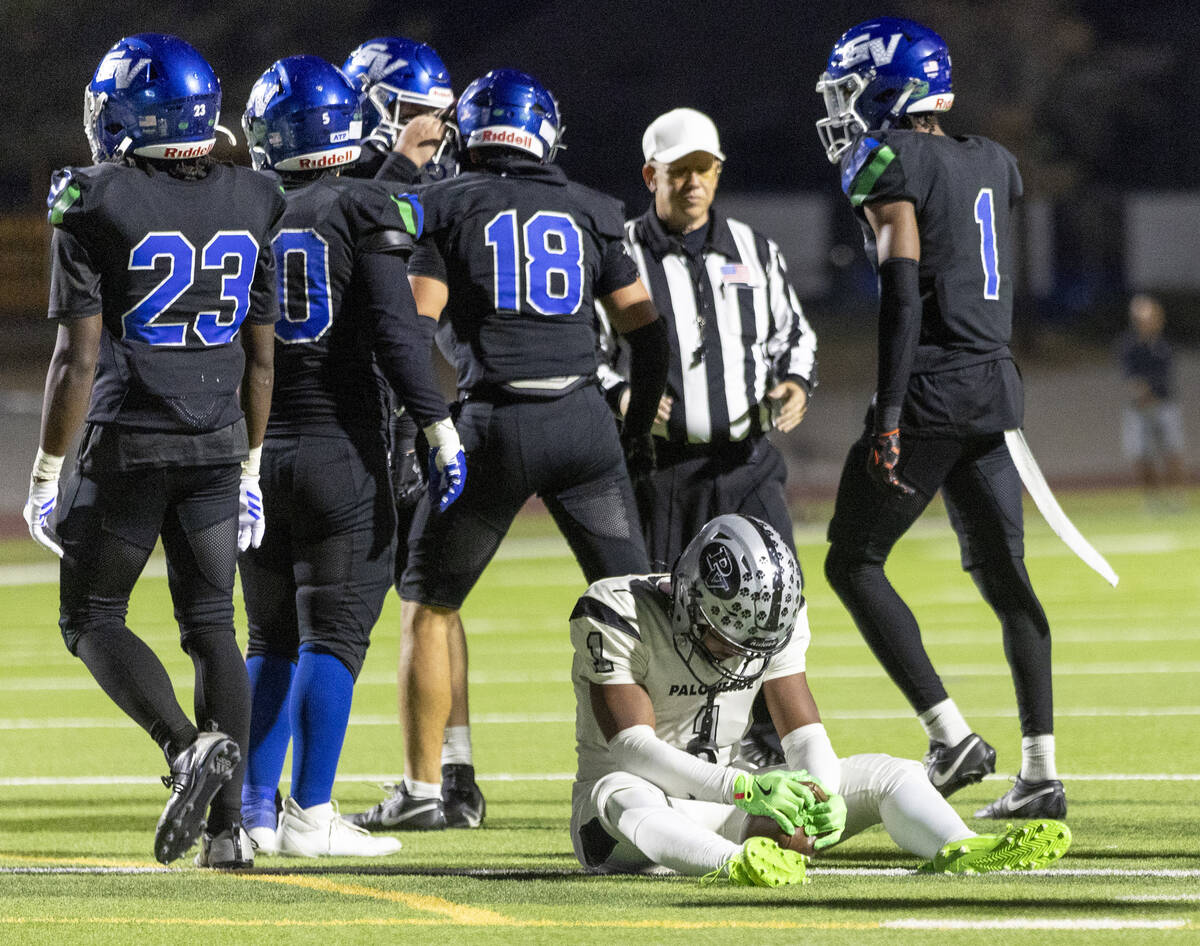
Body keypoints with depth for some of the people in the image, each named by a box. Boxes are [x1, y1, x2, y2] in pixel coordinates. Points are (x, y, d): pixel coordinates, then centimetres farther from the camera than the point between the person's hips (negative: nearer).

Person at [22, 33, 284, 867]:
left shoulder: (96, 204, -12)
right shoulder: (252, 203, 4)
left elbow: (78, 357, -12)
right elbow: (261, 356, 9)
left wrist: (48, 473, -4)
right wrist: (250, 465, 19)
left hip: (126, 443, -5)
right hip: (217, 445, 5)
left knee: (93, 617, 9)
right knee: (211, 625, 9)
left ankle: (188, 747, -14)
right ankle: (228, 823, 3)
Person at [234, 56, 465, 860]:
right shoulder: (367, 213, -6)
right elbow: (397, 333, -13)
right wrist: (442, 430, -10)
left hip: (257, 450, 4)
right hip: (342, 447, -4)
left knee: (274, 638, 14)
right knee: (333, 634, -1)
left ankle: (256, 809, 9)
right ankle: (310, 815, -6)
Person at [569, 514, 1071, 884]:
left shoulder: (774, 622, -2)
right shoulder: (619, 618, -20)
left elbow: (805, 734, -3)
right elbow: (631, 747, -28)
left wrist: (824, 798, -26)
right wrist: (742, 788, -39)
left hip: (721, 790, 6)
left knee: (885, 773, -8)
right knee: (622, 800, -44)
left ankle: (959, 851, -38)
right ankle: (732, 864, -72)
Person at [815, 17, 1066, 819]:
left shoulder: (891, 163, -9)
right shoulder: (992, 164, 15)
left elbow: (904, 293, -17)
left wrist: (889, 417, -19)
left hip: (931, 387, -7)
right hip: (997, 385, 7)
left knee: (854, 563, 3)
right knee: (1005, 577, 9)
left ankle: (951, 735, -7)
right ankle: (1041, 773, 4)